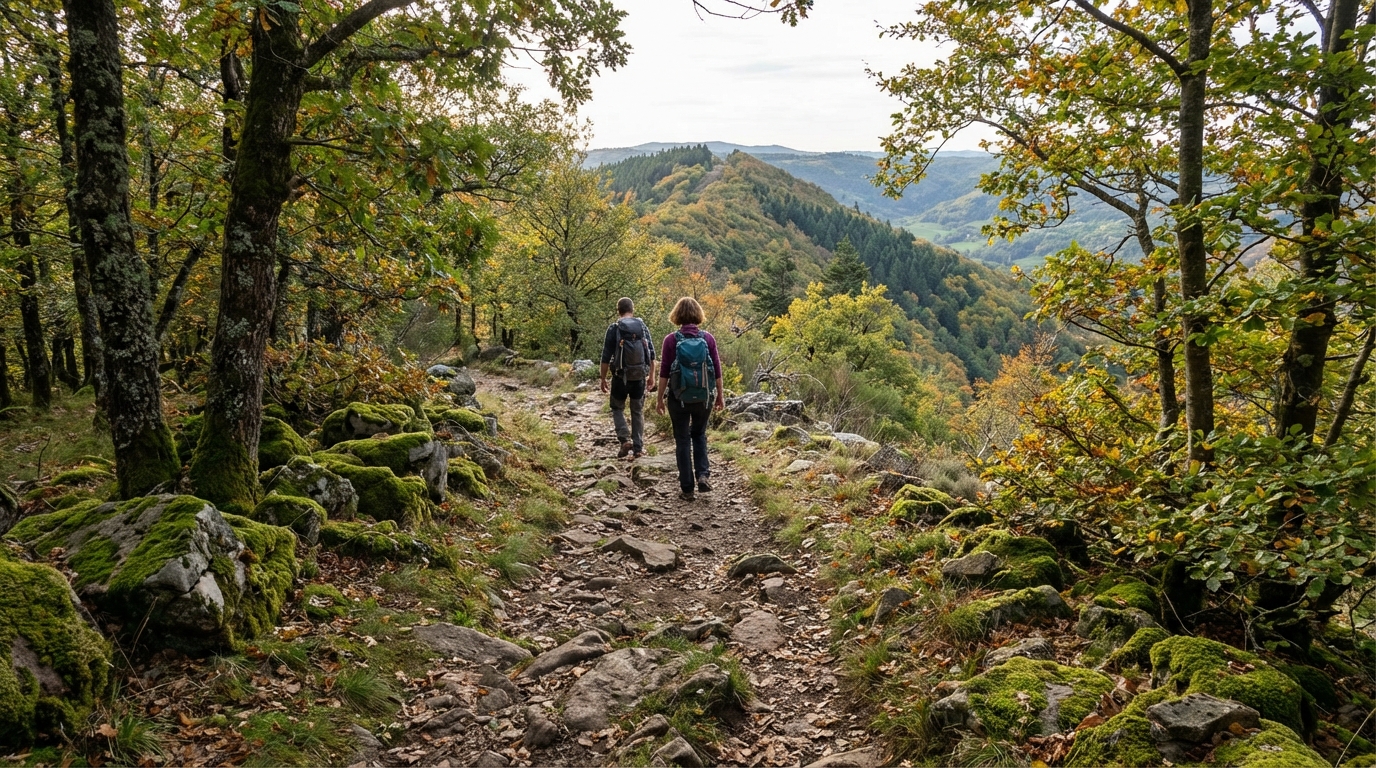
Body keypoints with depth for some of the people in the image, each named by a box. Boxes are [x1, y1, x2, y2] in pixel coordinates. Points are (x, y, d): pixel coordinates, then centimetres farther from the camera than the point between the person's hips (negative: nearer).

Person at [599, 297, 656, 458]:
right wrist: (651, 375, 15)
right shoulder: (643, 327, 4)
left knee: (617, 408, 13)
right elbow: (651, 354, 6)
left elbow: (606, 357, -7)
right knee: (638, 411, 12)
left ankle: (625, 439, -5)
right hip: (639, 376, 3)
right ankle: (638, 447, 12)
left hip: (621, 376, -2)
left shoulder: (614, 329, -5)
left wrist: (603, 378, 1)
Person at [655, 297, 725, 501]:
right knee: (699, 434, 23)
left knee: (682, 440, 9)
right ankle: (703, 474, 5)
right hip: (704, 397, 2)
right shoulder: (708, 338, -3)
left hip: (679, 398, -2)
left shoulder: (671, 340, -8)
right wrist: (719, 395, 12)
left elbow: (664, 371, -6)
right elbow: (717, 370, 1)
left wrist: (660, 398, 3)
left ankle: (687, 488, 11)